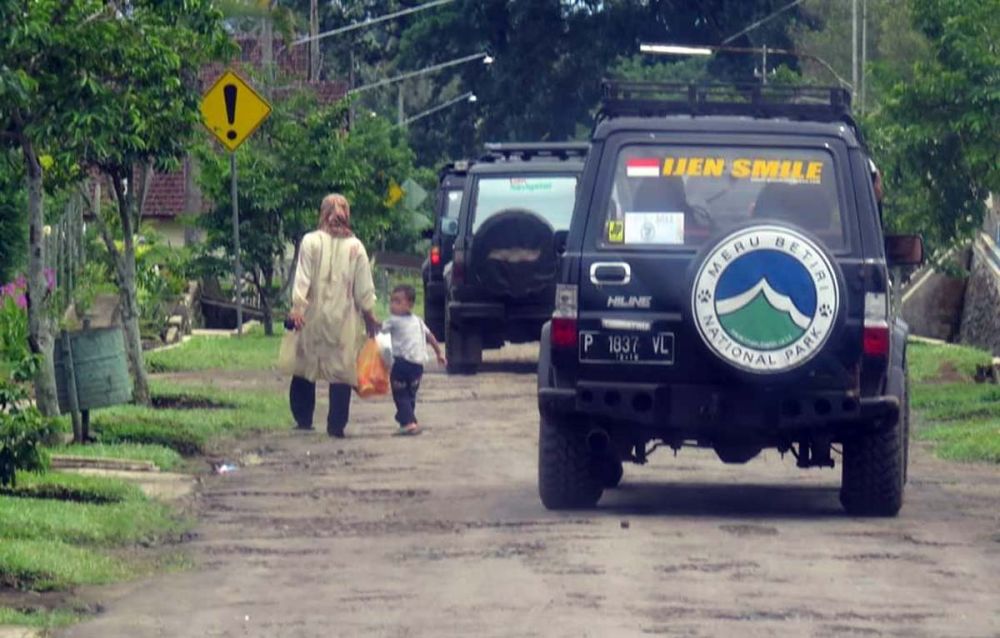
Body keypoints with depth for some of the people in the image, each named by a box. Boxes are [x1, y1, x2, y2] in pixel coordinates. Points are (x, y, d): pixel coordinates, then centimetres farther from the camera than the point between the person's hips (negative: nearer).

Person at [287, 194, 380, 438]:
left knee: (304, 368, 12)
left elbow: (302, 278, -9)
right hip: (345, 317, 1)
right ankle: (336, 424, -2)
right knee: (342, 370, 3)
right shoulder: (355, 247, 0)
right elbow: (364, 288, 4)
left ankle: (303, 420, 14)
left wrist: (297, 307, -9)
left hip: (314, 317, 0)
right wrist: (369, 315, 12)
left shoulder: (311, 242, -4)